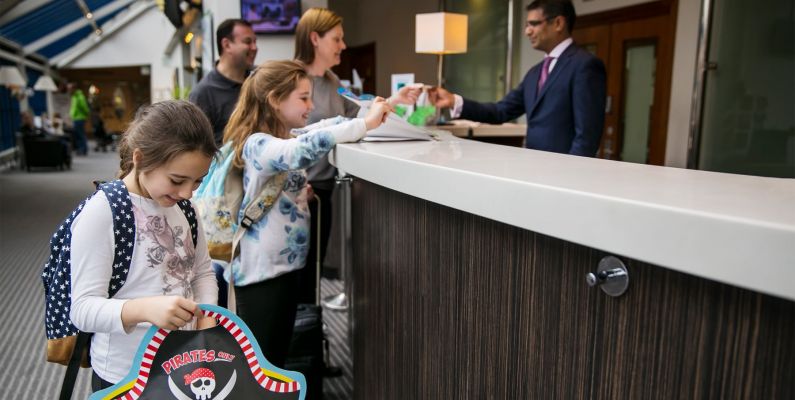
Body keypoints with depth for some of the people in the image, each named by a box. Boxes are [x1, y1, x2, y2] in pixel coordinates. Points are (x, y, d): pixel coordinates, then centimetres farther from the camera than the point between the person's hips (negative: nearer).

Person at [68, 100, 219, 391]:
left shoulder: (183, 205, -1)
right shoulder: (101, 213, -20)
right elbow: (83, 308, -21)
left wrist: (206, 314, -12)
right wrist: (144, 309, -39)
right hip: (124, 377, -5)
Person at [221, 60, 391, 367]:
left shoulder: (283, 137, 8)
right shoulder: (258, 144, -20)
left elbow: (325, 127, 16)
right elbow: (304, 150, -39)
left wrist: (374, 112, 0)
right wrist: (366, 124, -34)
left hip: (283, 265, 9)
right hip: (261, 272, -9)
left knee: (277, 358, 21)